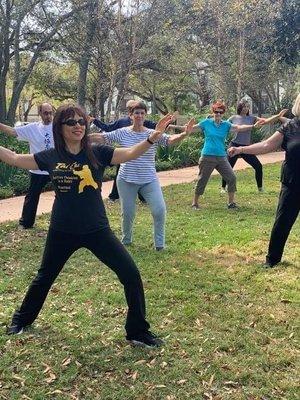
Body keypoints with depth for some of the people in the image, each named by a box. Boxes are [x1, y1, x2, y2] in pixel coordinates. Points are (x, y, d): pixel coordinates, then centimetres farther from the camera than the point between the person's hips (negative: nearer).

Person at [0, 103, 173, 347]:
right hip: (62, 231, 1)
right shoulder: (50, 157, -3)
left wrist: (152, 138, -38)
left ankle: (138, 332, 10)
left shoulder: (97, 153, -8)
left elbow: (130, 154, -21)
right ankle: (22, 319, 48)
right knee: (45, 277, 21)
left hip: (97, 230, -1)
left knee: (131, 275, -7)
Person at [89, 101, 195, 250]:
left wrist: (184, 134, -35)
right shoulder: (122, 133, -1)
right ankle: (126, 241, 34)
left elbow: (170, 140, -16)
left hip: (149, 180, 0)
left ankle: (159, 244, 10)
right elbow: (102, 137, -2)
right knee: (127, 213, 8)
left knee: (159, 210, -9)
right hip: (126, 180, 0)